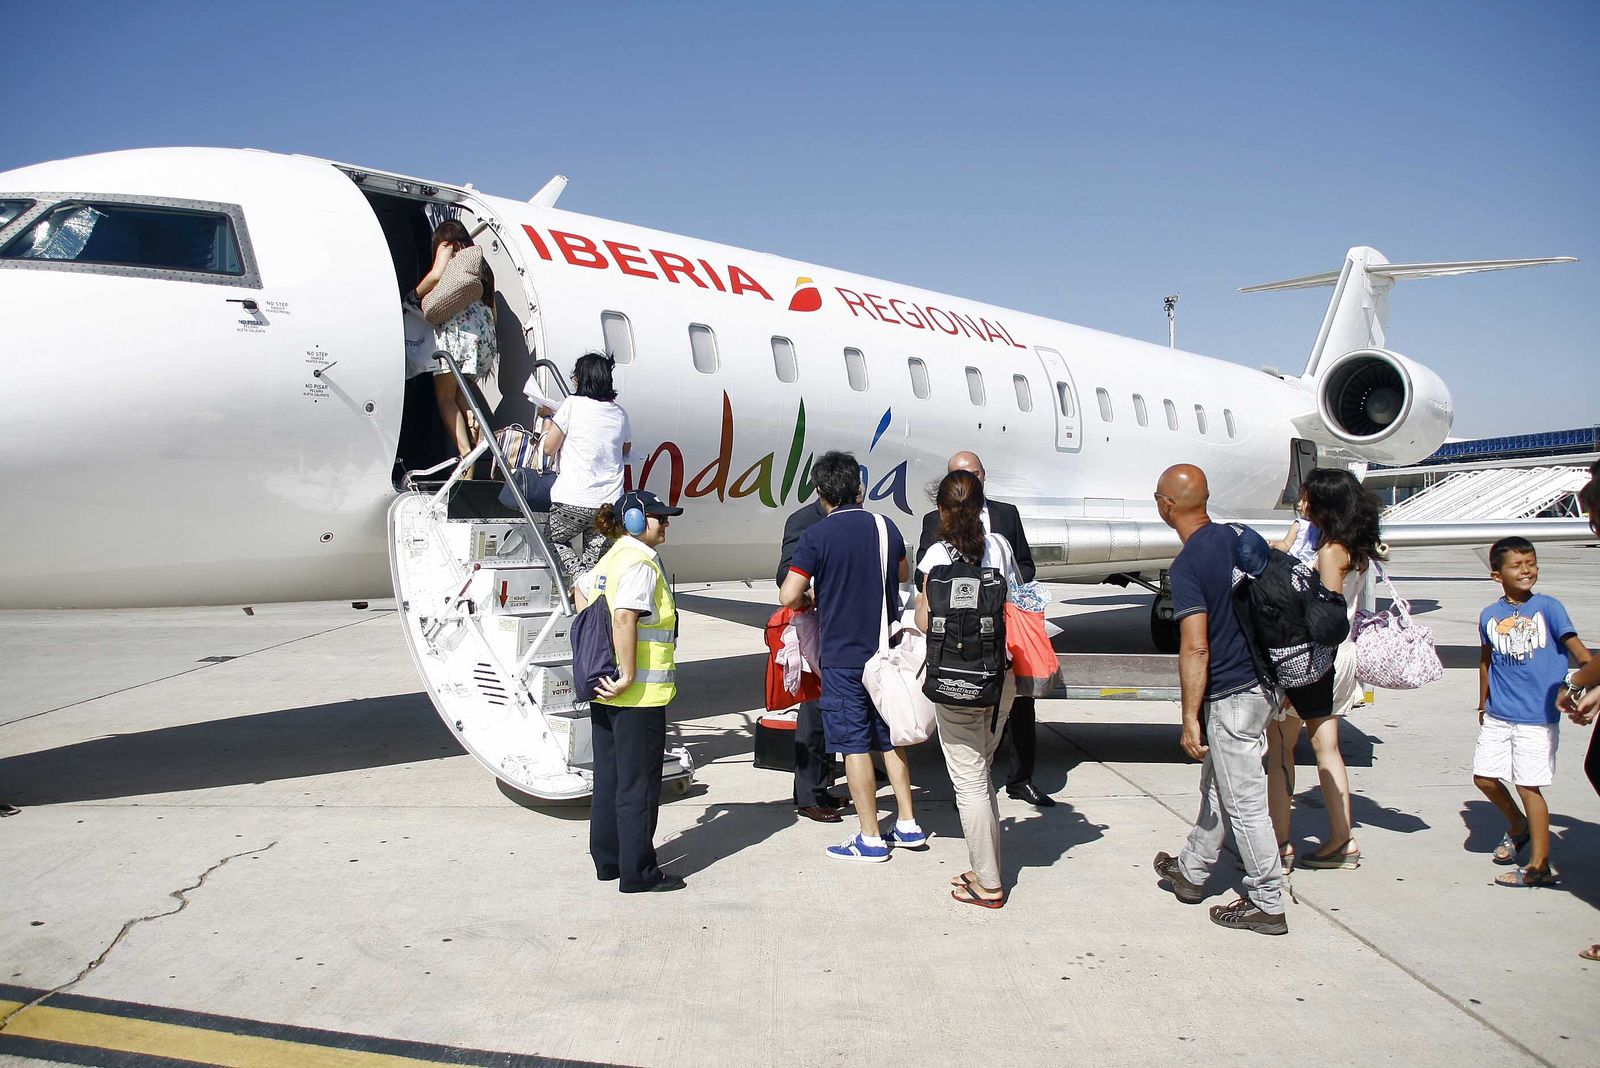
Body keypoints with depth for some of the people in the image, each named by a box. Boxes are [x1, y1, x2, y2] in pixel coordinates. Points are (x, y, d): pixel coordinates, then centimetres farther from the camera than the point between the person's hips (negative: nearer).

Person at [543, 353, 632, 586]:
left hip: (574, 501, -4)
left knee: (552, 539, 20)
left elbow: (549, 448, -1)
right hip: (610, 502, 4)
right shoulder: (619, 412, 9)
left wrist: (548, 424, 17)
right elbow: (626, 449, 25)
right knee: (594, 560, 15)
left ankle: (578, 576, -3)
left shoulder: (572, 404, -5)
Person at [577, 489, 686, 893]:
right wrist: (628, 675, -24)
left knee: (609, 777, 15)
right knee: (639, 782, -2)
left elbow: (581, 592, 29)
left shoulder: (610, 559, 14)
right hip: (639, 694, -10)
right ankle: (637, 872, 5)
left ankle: (608, 861, 25)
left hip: (605, 690, 10)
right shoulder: (641, 562, -15)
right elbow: (624, 618, -26)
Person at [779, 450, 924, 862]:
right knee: (891, 739, 16)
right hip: (886, 652, 5)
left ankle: (870, 838, 7)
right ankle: (908, 826, 22)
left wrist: (809, 599, 6)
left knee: (855, 746, 2)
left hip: (841, 656, -5)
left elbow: (789, 596, -15)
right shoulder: (885, 527, 3)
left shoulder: (816, 535, -12)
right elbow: (903, 574, 22)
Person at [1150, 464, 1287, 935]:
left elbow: (1195, 649, -24)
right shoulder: (1237, 537, 4)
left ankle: (1267, 905, 14)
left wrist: (1189, 718, -18)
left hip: (1231, 696, -9)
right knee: (1216, 787, 22)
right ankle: (1191, 871, 37)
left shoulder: (1187, 566, -20)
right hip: (1261, 680, 9)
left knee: (1244, 805, 3)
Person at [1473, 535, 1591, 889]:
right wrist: (1483, 704, 21)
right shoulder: (1489, 615, 5)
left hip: (1537, 717, -4)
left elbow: (1574, 645, -9)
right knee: (1483, 776, 7)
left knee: (1528, 786, -3)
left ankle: (1539, 866, 9)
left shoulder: (1547, 607, -4)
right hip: (1498, 716, 4)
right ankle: (1517, 825, 37)